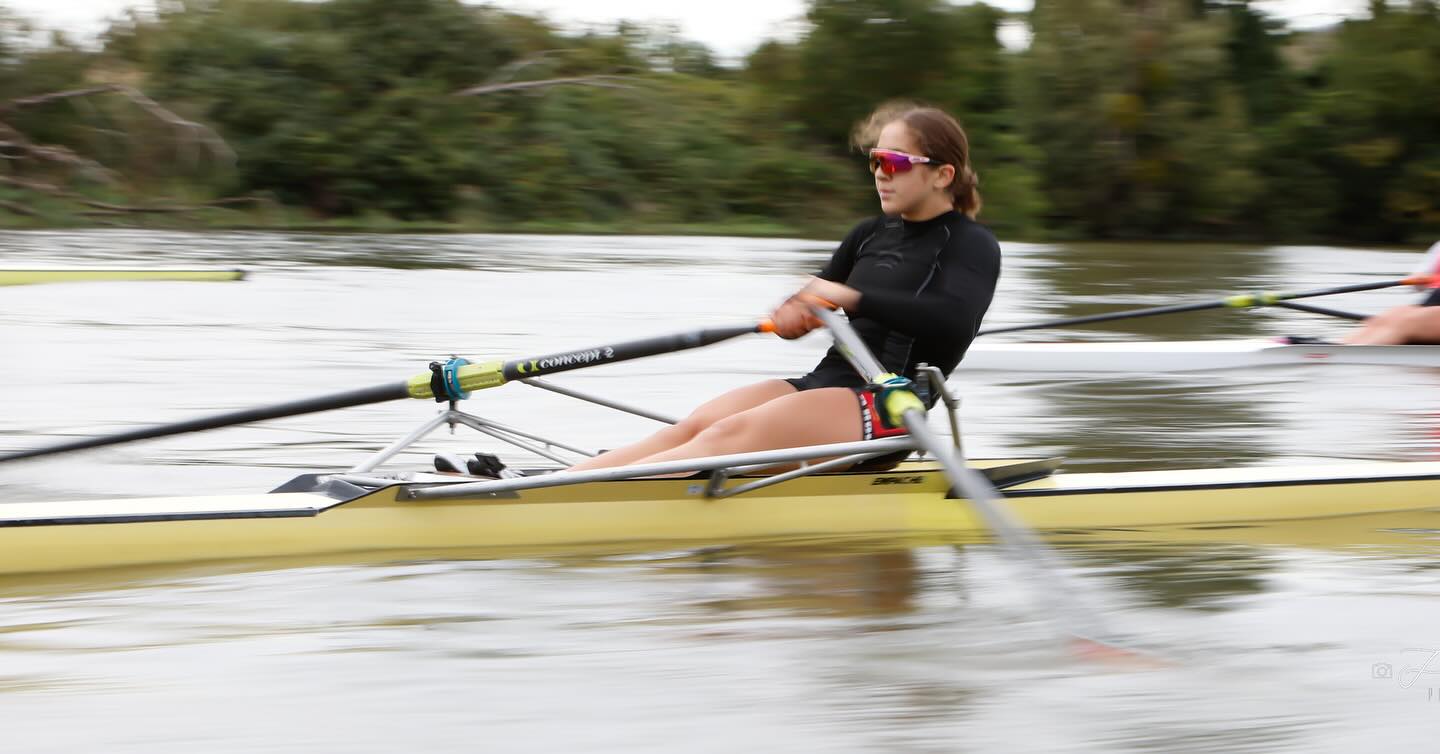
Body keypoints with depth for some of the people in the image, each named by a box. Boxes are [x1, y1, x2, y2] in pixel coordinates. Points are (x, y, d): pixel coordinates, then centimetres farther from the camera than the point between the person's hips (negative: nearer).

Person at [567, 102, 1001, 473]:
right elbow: (817, 298, 18)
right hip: (825, 381, 7)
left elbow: (955, 320, -22)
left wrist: (854, 298, -25)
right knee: (696, 426, -18)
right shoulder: (871, 235, 22)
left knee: (730, 436, -28)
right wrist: (793, 312, -8)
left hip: (888, 408, -7)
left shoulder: (973, 245, -2)